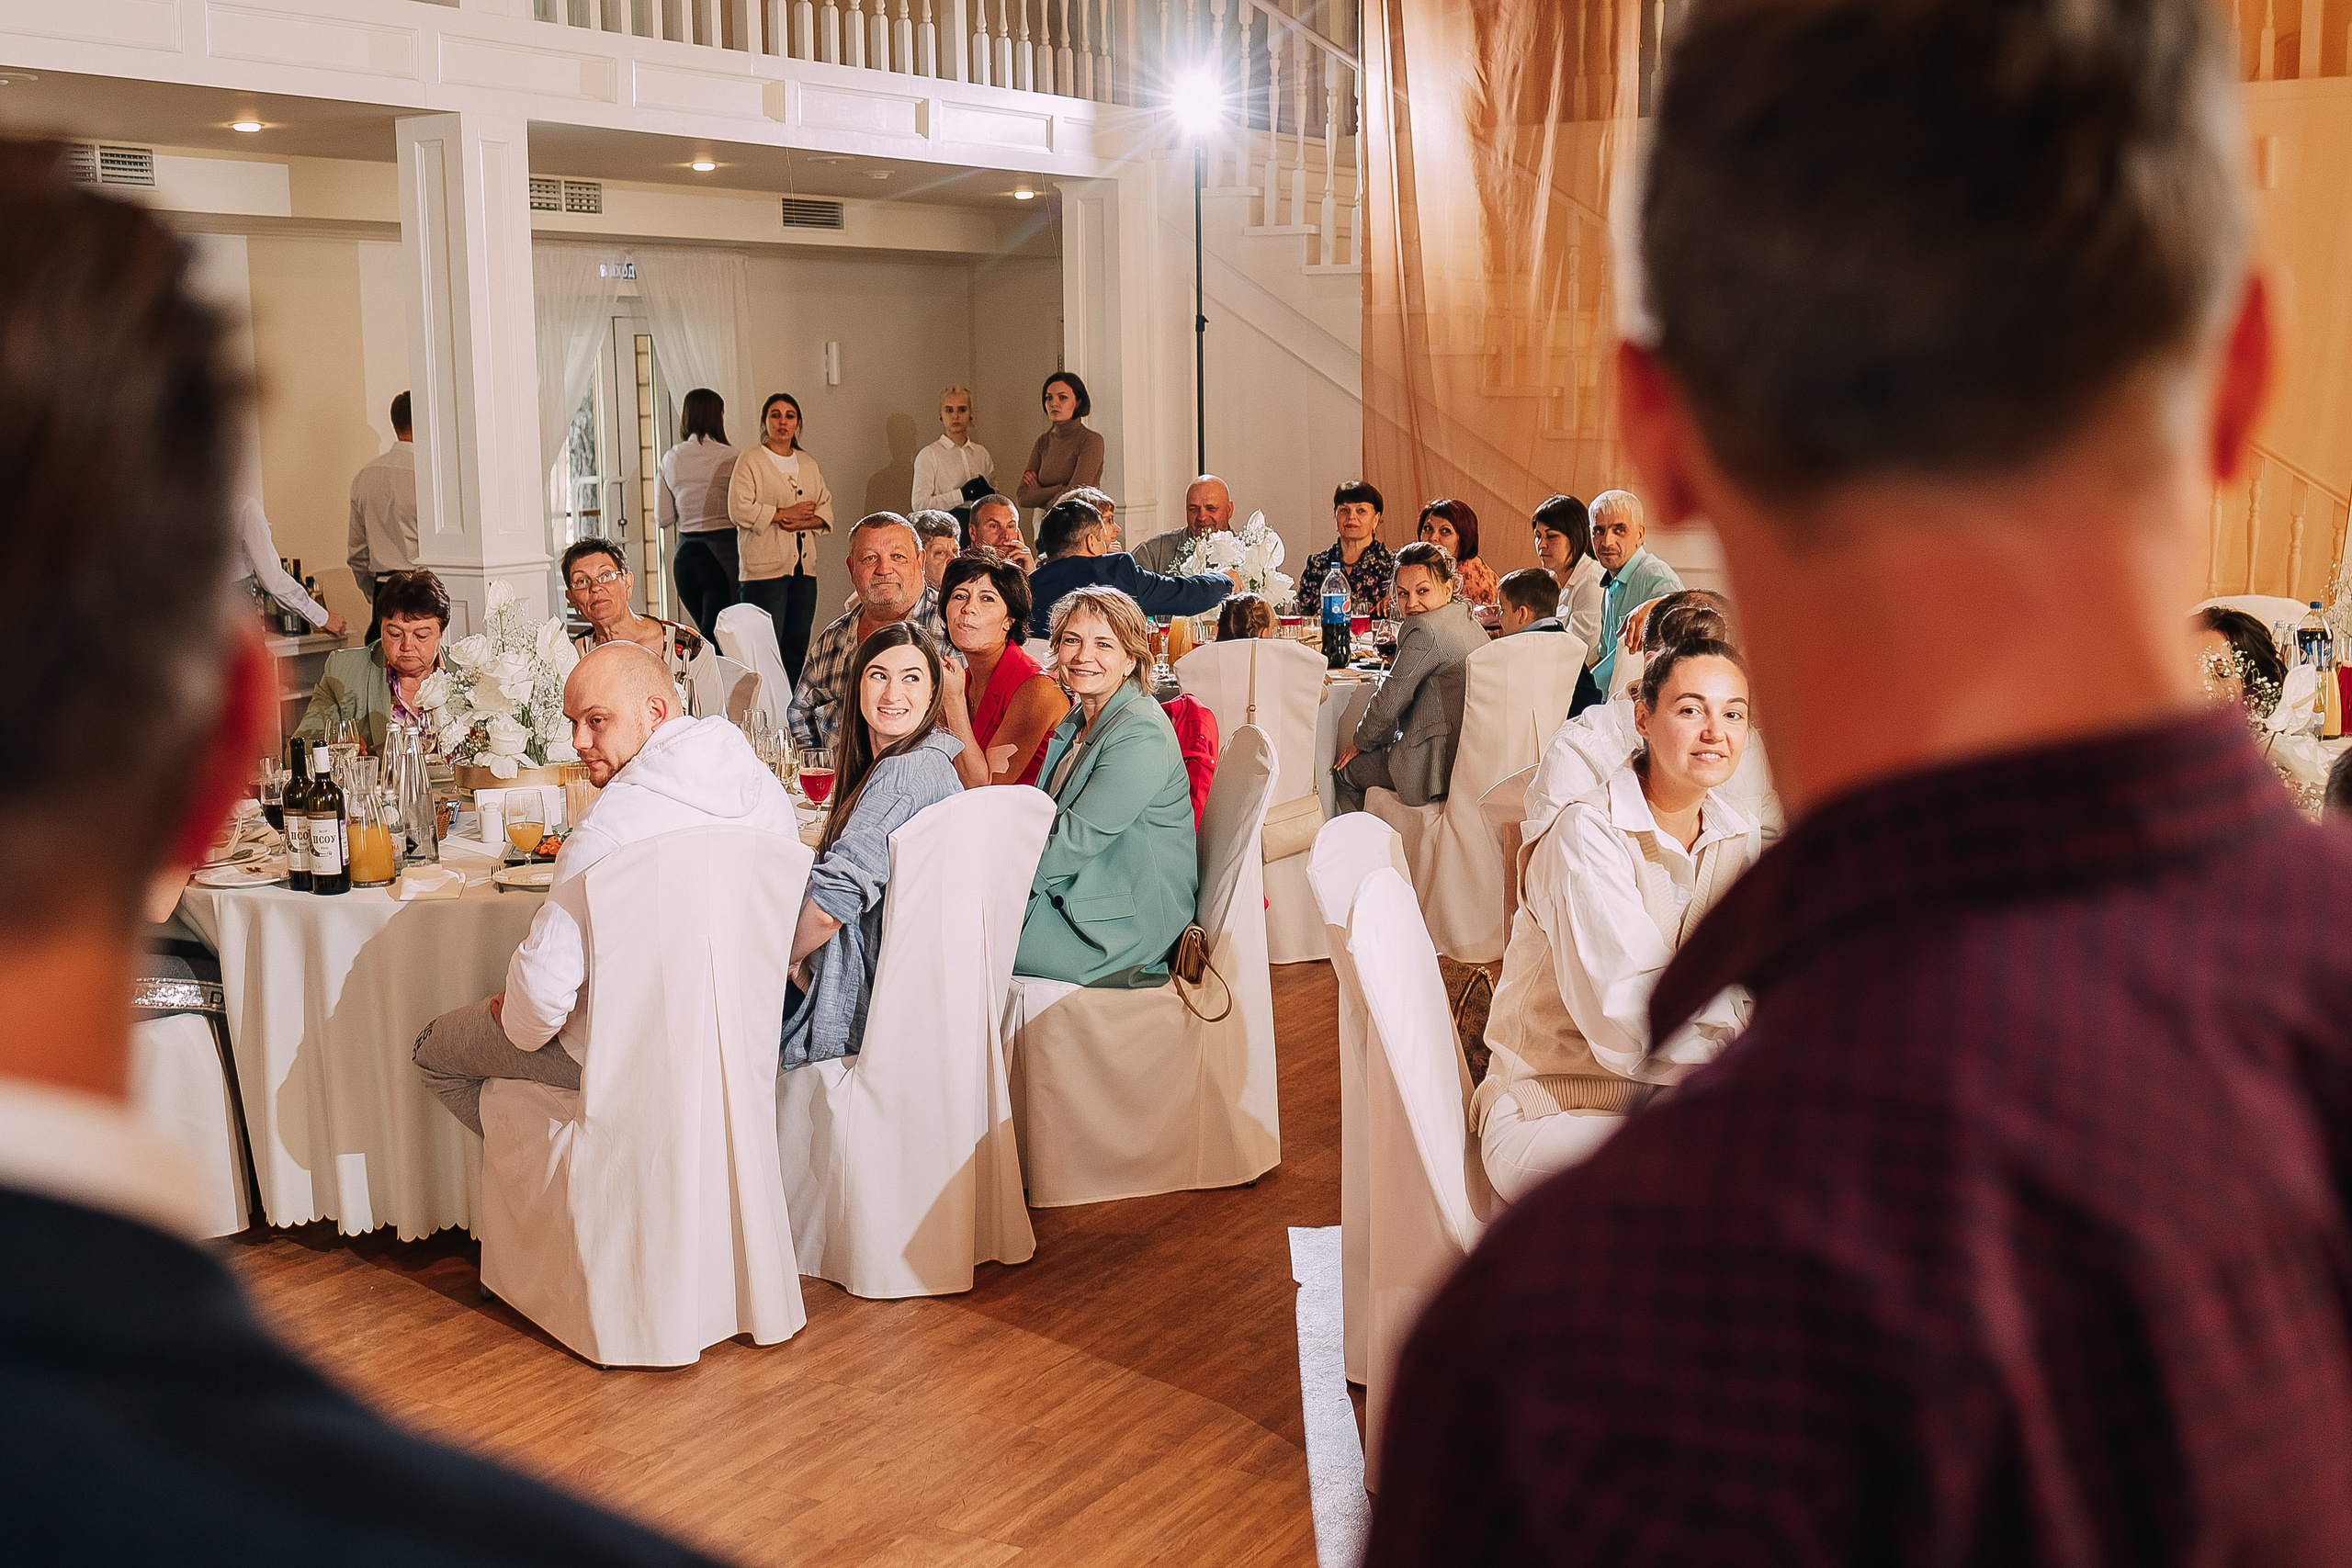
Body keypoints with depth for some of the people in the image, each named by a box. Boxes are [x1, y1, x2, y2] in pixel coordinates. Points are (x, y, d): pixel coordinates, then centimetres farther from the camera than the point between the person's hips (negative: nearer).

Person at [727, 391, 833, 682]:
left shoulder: (809, 464, 18)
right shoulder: (750, 461, 0)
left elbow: (826, 510, 14)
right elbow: (739, 510, -11)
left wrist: (803, 522, -7)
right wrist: (787, 513, -10)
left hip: (804, 567, 6)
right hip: (765, 568, -6)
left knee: (798, 645, 5)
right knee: (768, 647, -10)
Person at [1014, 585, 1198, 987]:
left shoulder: (1141, 735, -19)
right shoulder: (1079, 721, 12)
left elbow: (1076, 840, -21)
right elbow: (1048, 822, 15)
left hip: (1122, 923, -9)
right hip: (1070, 895, 9)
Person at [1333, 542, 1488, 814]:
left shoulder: (1424, 629, -18)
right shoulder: (1471, 624, 13)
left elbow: (1390, 699, -13)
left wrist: (1361, 742, 2)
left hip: (1438, 767, -10)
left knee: (1344, 770, 11)